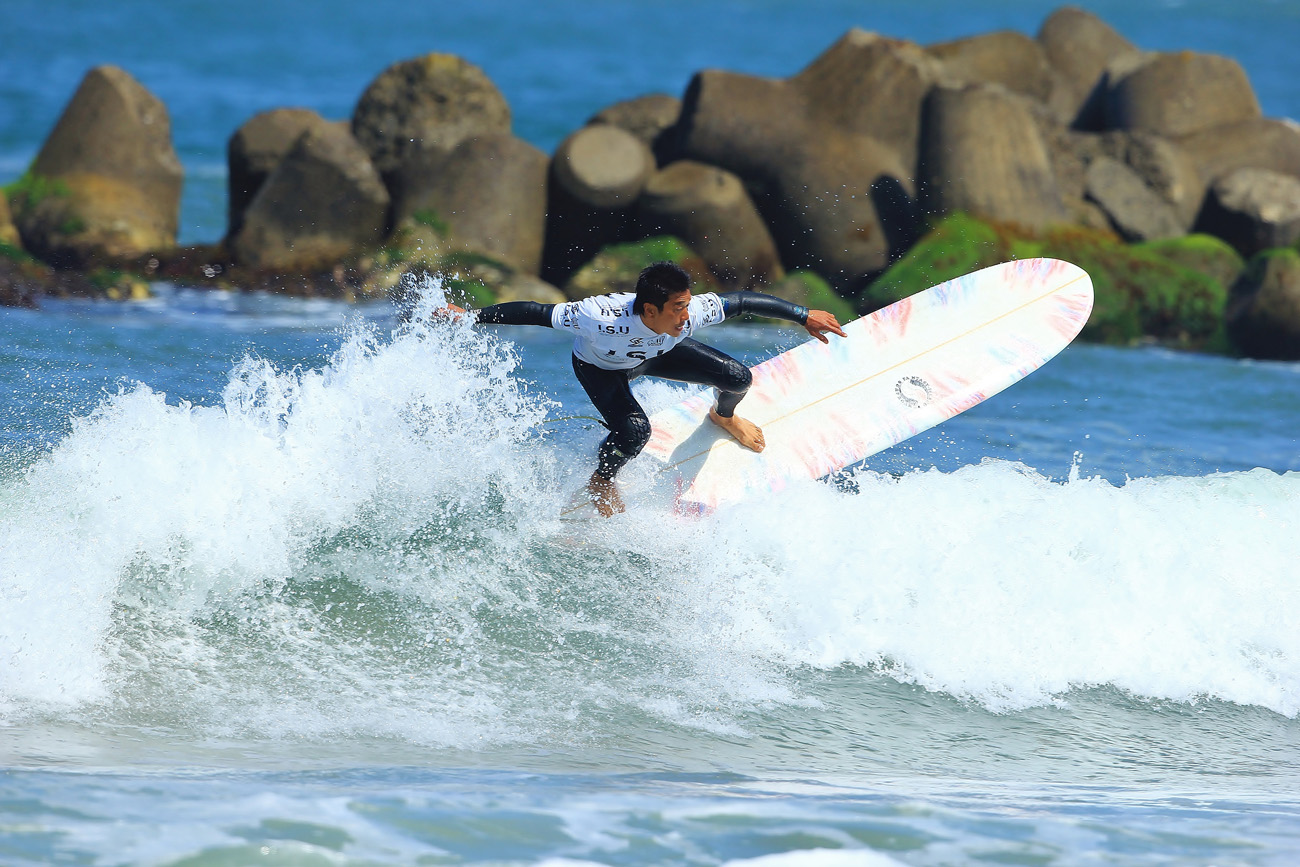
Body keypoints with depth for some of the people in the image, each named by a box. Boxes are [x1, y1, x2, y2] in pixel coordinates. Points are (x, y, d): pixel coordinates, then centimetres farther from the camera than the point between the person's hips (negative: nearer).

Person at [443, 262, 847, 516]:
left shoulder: (691, 312, -37)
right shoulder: (602, 319, -47)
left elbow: (745, 300, -22)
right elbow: (534, 313, -38)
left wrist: (804, 316, -17)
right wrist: (471, 317, -32)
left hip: (658, 353, 4)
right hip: (600, 367, -4)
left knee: (737, 378, -9)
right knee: (634, 431, -30)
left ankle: (724, 416, 31)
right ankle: (601, 483, 5)